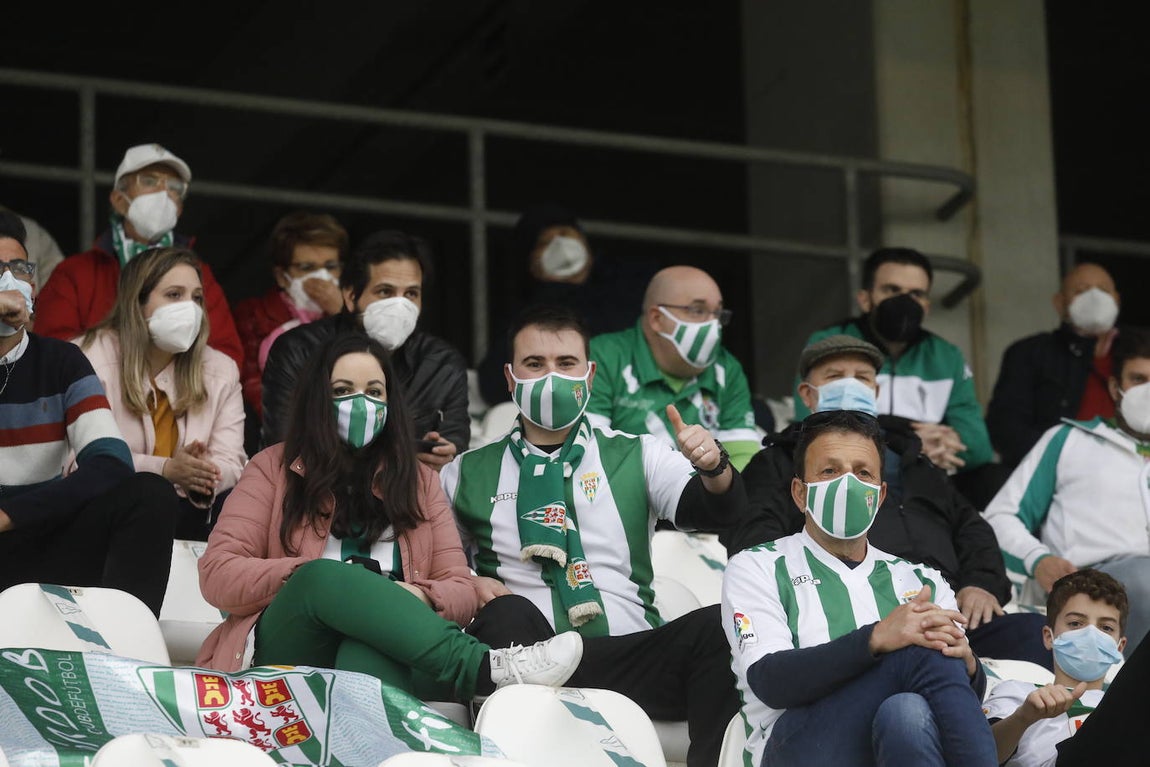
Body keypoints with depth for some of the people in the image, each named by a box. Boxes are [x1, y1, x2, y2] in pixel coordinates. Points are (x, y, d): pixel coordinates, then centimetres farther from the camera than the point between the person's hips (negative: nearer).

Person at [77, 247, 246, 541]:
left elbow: (230, 462, -1)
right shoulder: (91, 359, -6)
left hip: (184, 511, 4)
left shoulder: (221, 370, 9)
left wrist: (203, 478, -26)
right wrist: (165, 470, -27)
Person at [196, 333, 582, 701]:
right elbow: (217, 576, 6)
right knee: (323, 578, -35)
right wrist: (314, 577, -10)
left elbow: (461, 592, 16)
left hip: (381, 654, 1)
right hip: (283, 653, -1)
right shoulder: (274, 468, 18)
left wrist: (416, 598, -9)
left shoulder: (419, 482, 25)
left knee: (374, 633, -38)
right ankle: (481, 667, -43)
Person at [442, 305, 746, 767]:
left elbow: (715, 508, 4)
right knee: (509, 613, -33)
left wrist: (713, 467, -19)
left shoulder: (638, 457, 17)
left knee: (717, 627, -26)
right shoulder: (467, 475, 18)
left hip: (629, 656, 1)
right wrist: (463, 585, -4)